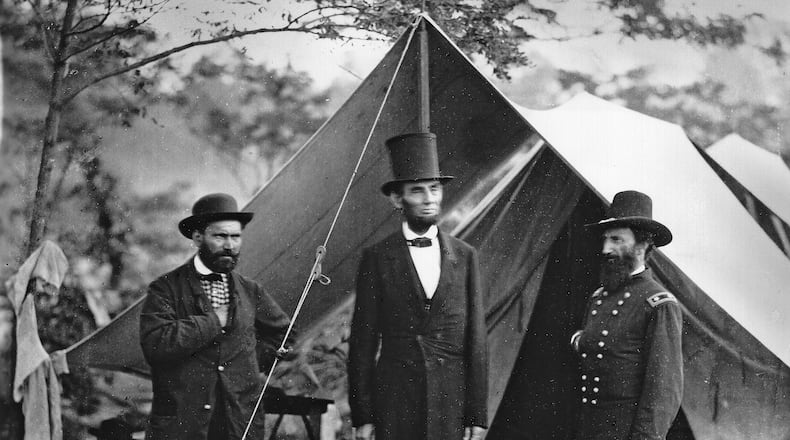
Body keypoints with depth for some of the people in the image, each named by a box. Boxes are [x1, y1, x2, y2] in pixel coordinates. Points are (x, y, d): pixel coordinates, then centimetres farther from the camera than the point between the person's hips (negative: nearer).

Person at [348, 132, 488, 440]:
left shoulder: (464, 256, 9)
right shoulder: (377, 258, 3)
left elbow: (476, 338, 8)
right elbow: (363, 340, 2)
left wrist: (477, 414, 3)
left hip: (452, 402, 2)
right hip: (395, 401, -1)